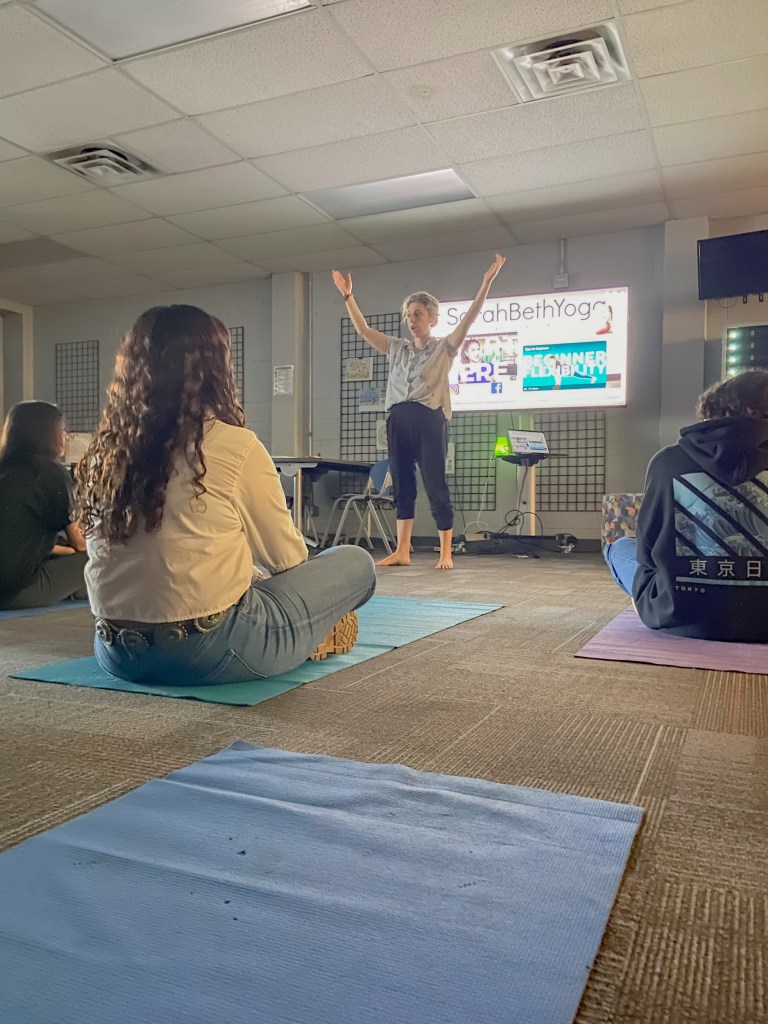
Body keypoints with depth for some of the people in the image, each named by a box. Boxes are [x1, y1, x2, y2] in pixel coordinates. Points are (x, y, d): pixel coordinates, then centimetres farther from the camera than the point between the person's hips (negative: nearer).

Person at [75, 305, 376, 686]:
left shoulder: (102, 455, 4)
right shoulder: (234, 445, -12)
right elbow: (286, 557, -2)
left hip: (116, 652, 7)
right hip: (210, 652, -6)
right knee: (357, 564, 10)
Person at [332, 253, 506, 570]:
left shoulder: (444, 348, 6)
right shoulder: (397, 348, 18)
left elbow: (469, 319, -6)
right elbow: (363, 329, 19)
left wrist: (486, 282, -15)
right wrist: (347, 296, 14)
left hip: (429, 421, -5)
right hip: (398, 421, 5)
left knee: (436, 487, -3)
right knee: (402, 486, 6)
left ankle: (446, 553, 3)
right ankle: (402, 551, 11)